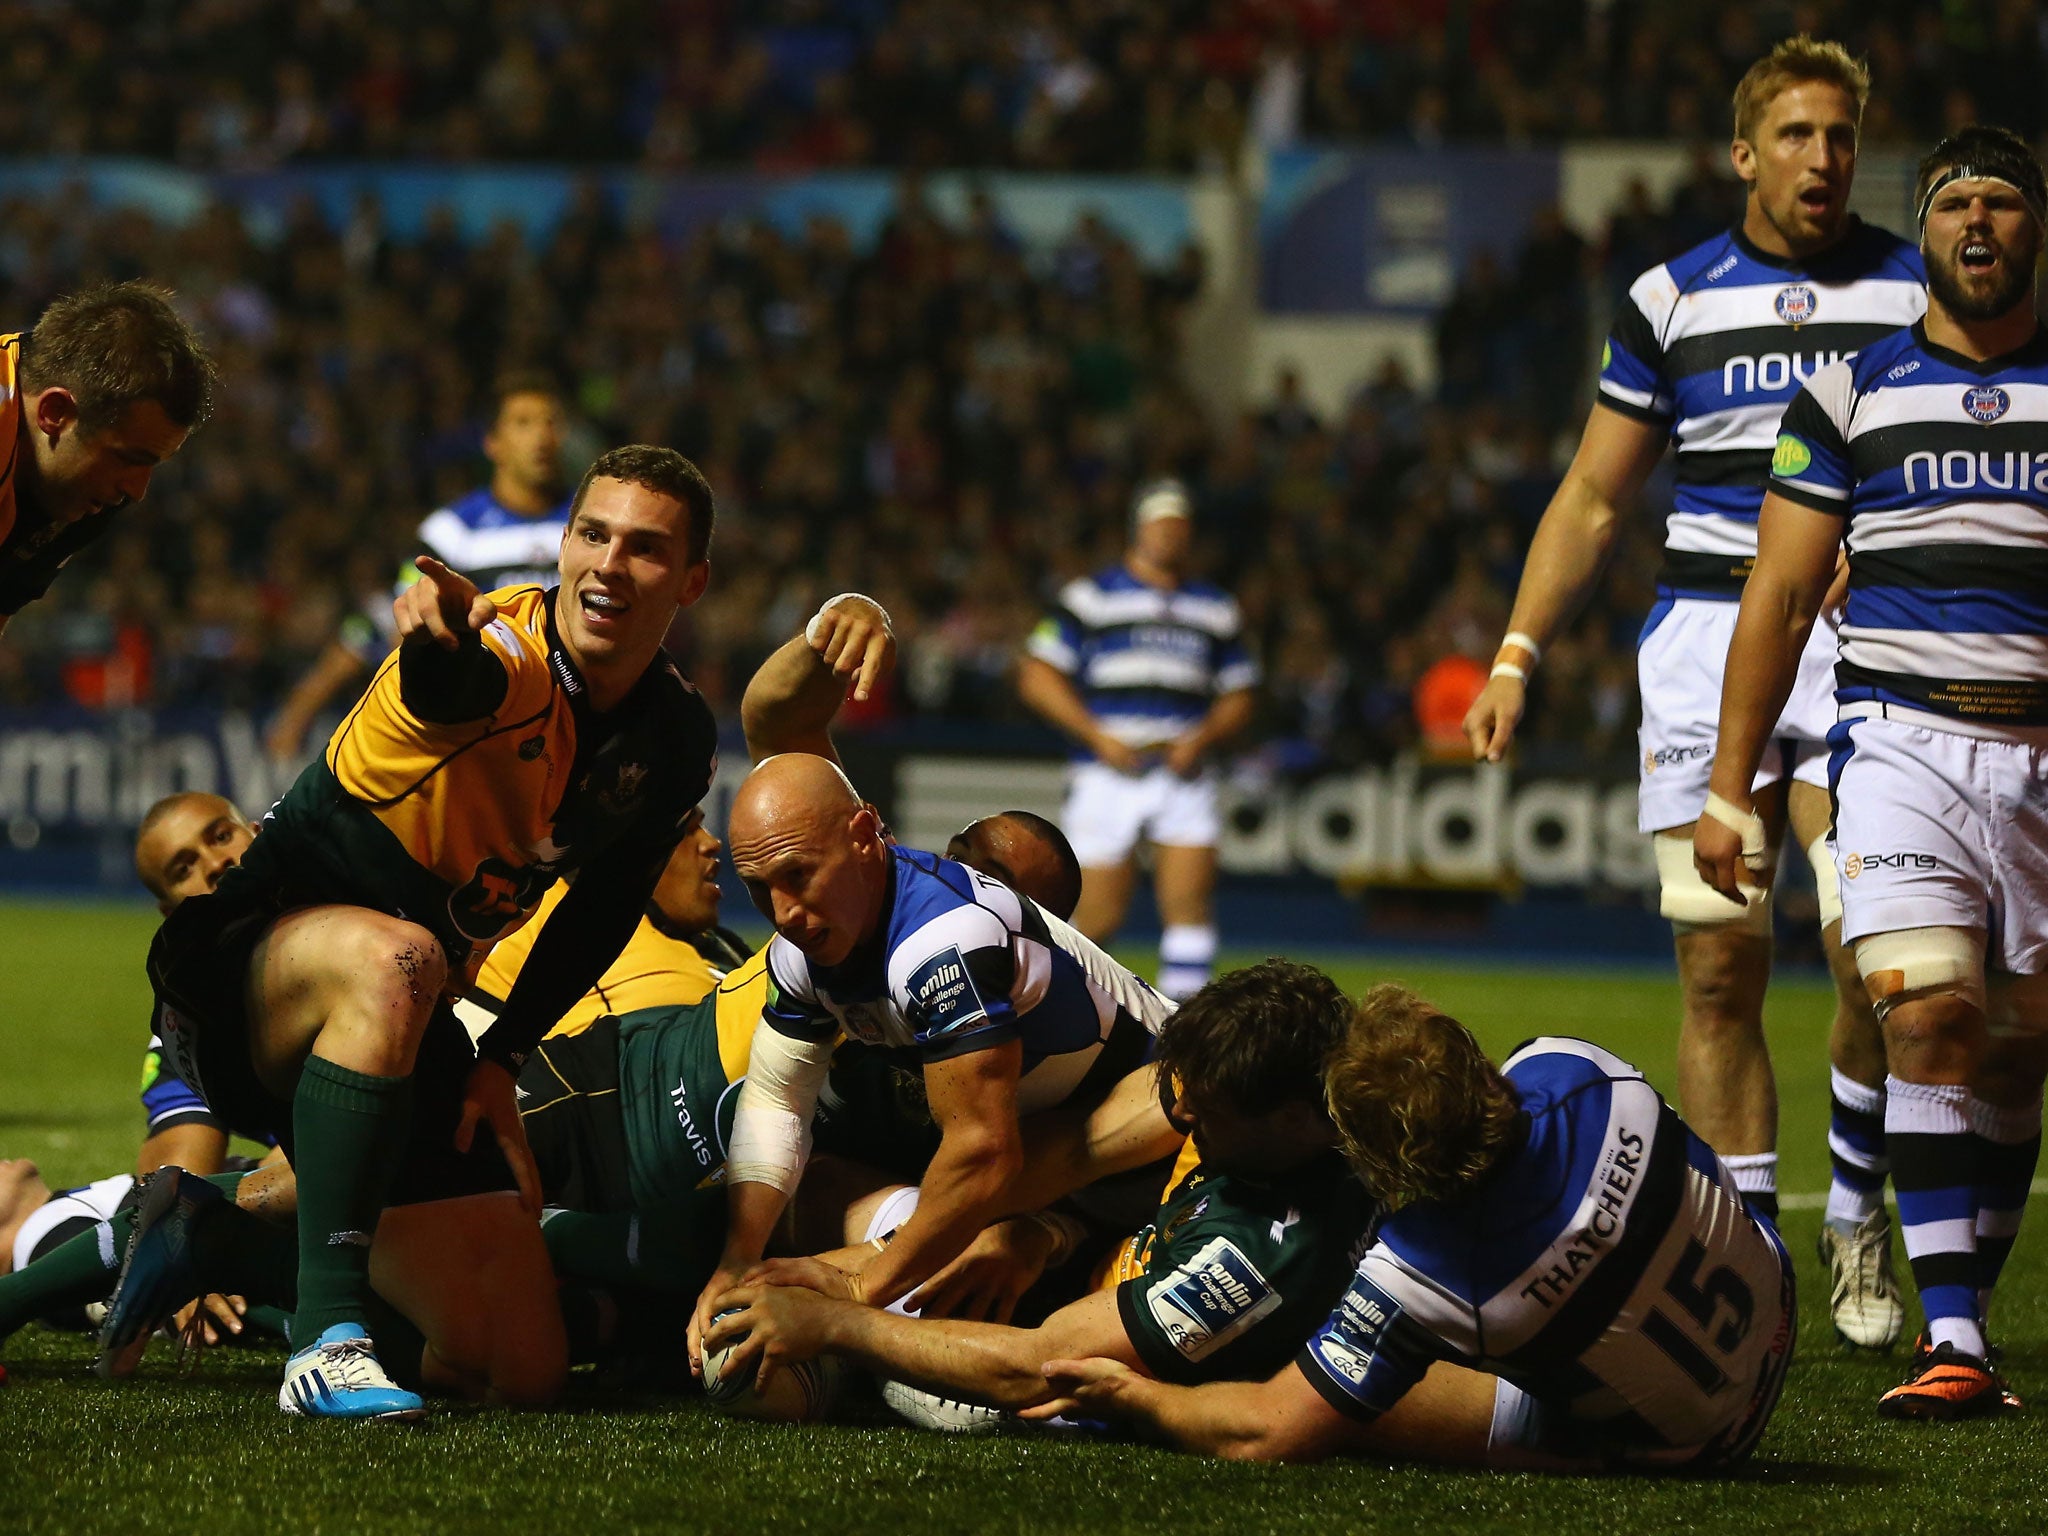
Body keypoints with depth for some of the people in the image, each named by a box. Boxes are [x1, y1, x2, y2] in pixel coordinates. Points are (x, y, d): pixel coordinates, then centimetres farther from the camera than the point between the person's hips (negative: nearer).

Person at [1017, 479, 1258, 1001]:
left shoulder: (1217, 610, 16)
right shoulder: (1092, 597, 5)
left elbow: (1239, 693, 18)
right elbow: (1037, 674, 0)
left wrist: (1202, 739, -3)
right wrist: (1097, 735, -10)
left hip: (1183, 773, 3)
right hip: (1109, 774, -3)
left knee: (1189, 900, -12)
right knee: (1098, 915, -3)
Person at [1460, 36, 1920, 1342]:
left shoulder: (1919, 291, 8)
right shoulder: (1675, 297, 10)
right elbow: (1594, 500, 14)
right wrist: (1516, 656, 6)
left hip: (1867, 642, -1)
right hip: (1707, 635, 1)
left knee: (1876, 958, -16)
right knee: (1721, 968, -2)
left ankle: (1857, 1212, 5)